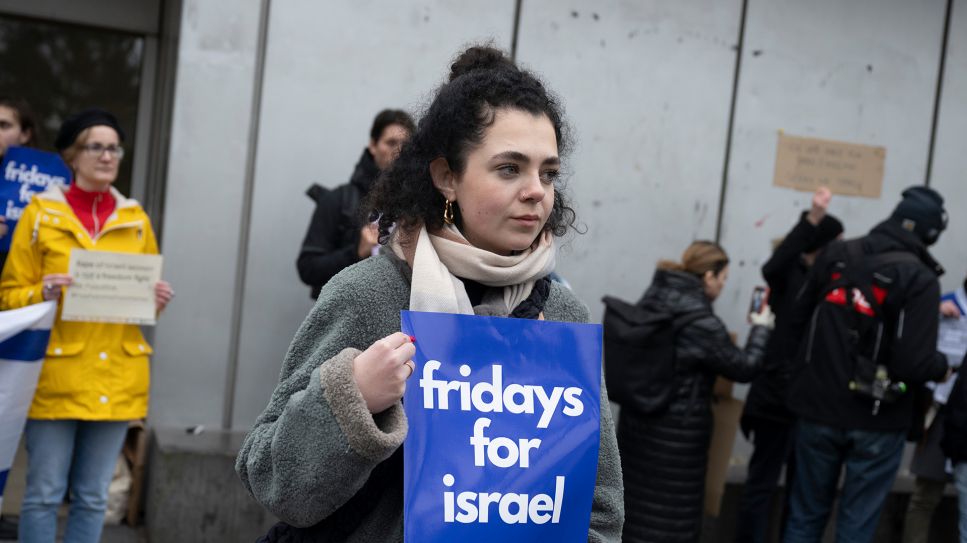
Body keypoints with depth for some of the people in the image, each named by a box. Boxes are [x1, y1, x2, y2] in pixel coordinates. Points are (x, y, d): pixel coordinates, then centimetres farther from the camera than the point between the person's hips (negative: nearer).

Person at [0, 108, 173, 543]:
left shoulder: (135, 219, 10)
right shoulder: (41, 213, 1)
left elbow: (148, 292, 18)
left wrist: (157, 301, -4)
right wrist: (45, 293, -19)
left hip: (116, 376, 3)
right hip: (55, 375, -3)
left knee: (93, 497, 9)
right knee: (44, 493, 0)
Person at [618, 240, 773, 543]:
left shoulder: (652, 302, 2)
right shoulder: (703, 323, -19)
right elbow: (744, 368, -7)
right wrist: (761, 329, 7)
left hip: (637, 421, 7)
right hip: (676, 433, -7)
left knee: (636, 504, 15)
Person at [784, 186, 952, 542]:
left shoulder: (837, 254, 0)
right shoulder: (919, 279, -14)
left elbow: (799, 321, 8)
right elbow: (915, 364, -21)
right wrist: (942, 367, 0)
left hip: (818, 410, 4)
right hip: (875, 423, -4)